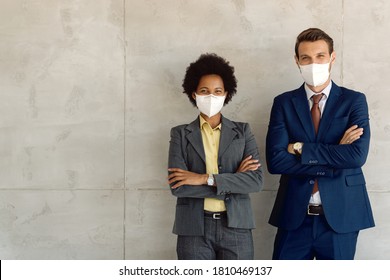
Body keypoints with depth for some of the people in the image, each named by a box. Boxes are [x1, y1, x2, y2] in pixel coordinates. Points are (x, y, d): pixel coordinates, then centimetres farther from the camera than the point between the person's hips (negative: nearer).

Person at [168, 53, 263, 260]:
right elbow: (177, 186, -8)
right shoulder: (181, 134, 5)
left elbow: (256, 180, -4)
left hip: (235, 226, 1)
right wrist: (232, 181, -9)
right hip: (194, 228, -1)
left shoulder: (242, 131, 8)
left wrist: (206, 178, -12)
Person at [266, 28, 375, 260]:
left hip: (340, 216, 0)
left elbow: (357, 155, -14)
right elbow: (275, 161, -9)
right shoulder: (284, 103, 3)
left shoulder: (354, 101, 1)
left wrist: (300, 149, -13)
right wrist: (335, 156, -13)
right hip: (294, 216, 1)